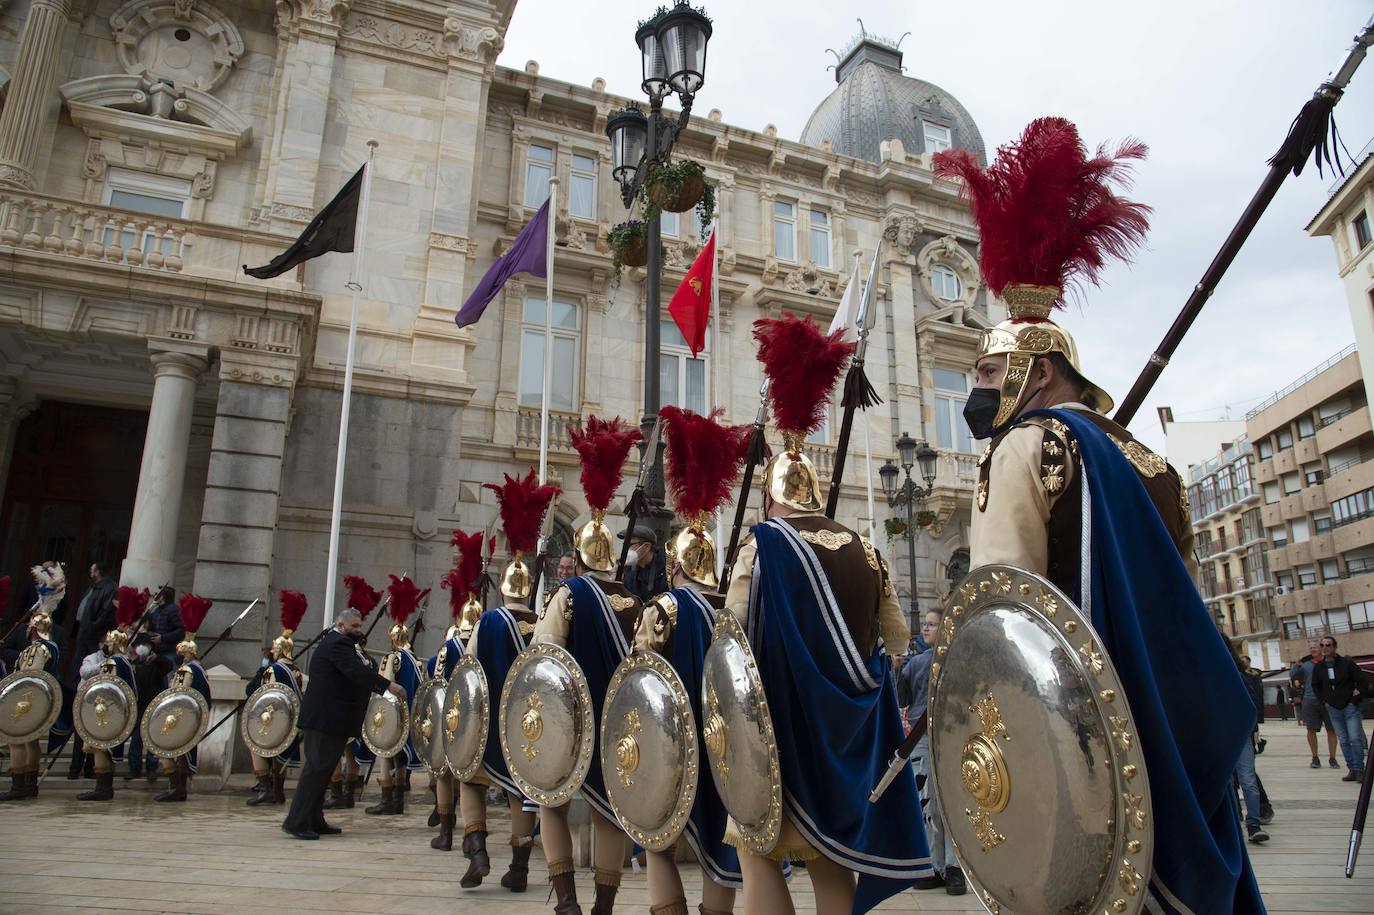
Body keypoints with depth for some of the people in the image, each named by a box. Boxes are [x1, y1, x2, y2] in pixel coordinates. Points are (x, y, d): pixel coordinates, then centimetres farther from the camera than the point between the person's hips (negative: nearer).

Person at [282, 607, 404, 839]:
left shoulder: (340, 644, 21)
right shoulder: (336, 643, -14)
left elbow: (363, 672, 21)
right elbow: (357, 672, -28)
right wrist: (389, 686, -31)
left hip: (330, 719, 11)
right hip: (324, 718, -11)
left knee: (321, 769, 13)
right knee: (317, 768, -8)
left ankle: (314, 821, 18)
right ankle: (296, 822, -4)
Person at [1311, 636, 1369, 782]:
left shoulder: (1346, 663, -7)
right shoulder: (1318, 667, 4)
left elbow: (1363, 681, -5)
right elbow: (1316, 686, 17)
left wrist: (1357, 699, -8)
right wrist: (1324, 701, 8)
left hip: (1350, 706, -4)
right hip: (1333, 708, 4)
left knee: (1355, 739, -9)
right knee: (1344, 741, 6)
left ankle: (1359, 770, -1)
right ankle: (1351, 770, 10)